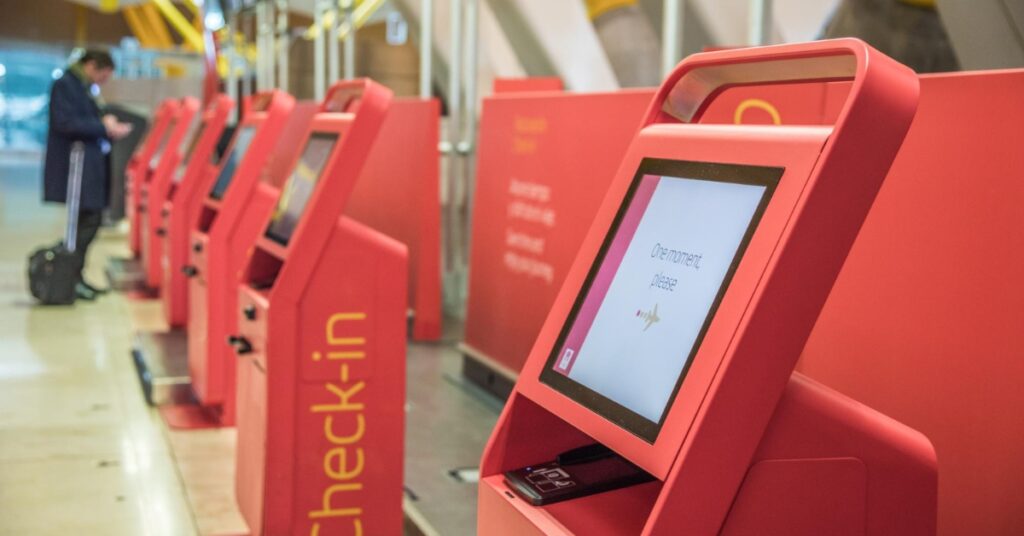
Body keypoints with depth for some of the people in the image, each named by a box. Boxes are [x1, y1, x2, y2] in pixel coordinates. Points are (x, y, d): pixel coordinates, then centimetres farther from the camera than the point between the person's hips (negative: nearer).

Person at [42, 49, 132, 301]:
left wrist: (110, 129, 5)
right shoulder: (65, 85, -10)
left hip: (91, 166, 10)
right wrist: (103, 127, -16)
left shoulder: (87, 88, 18)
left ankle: (75, 277, 18)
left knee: (90, 221, 11)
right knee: (87, 221, -10)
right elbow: (65, 123, -20)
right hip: (76, 166, -10)